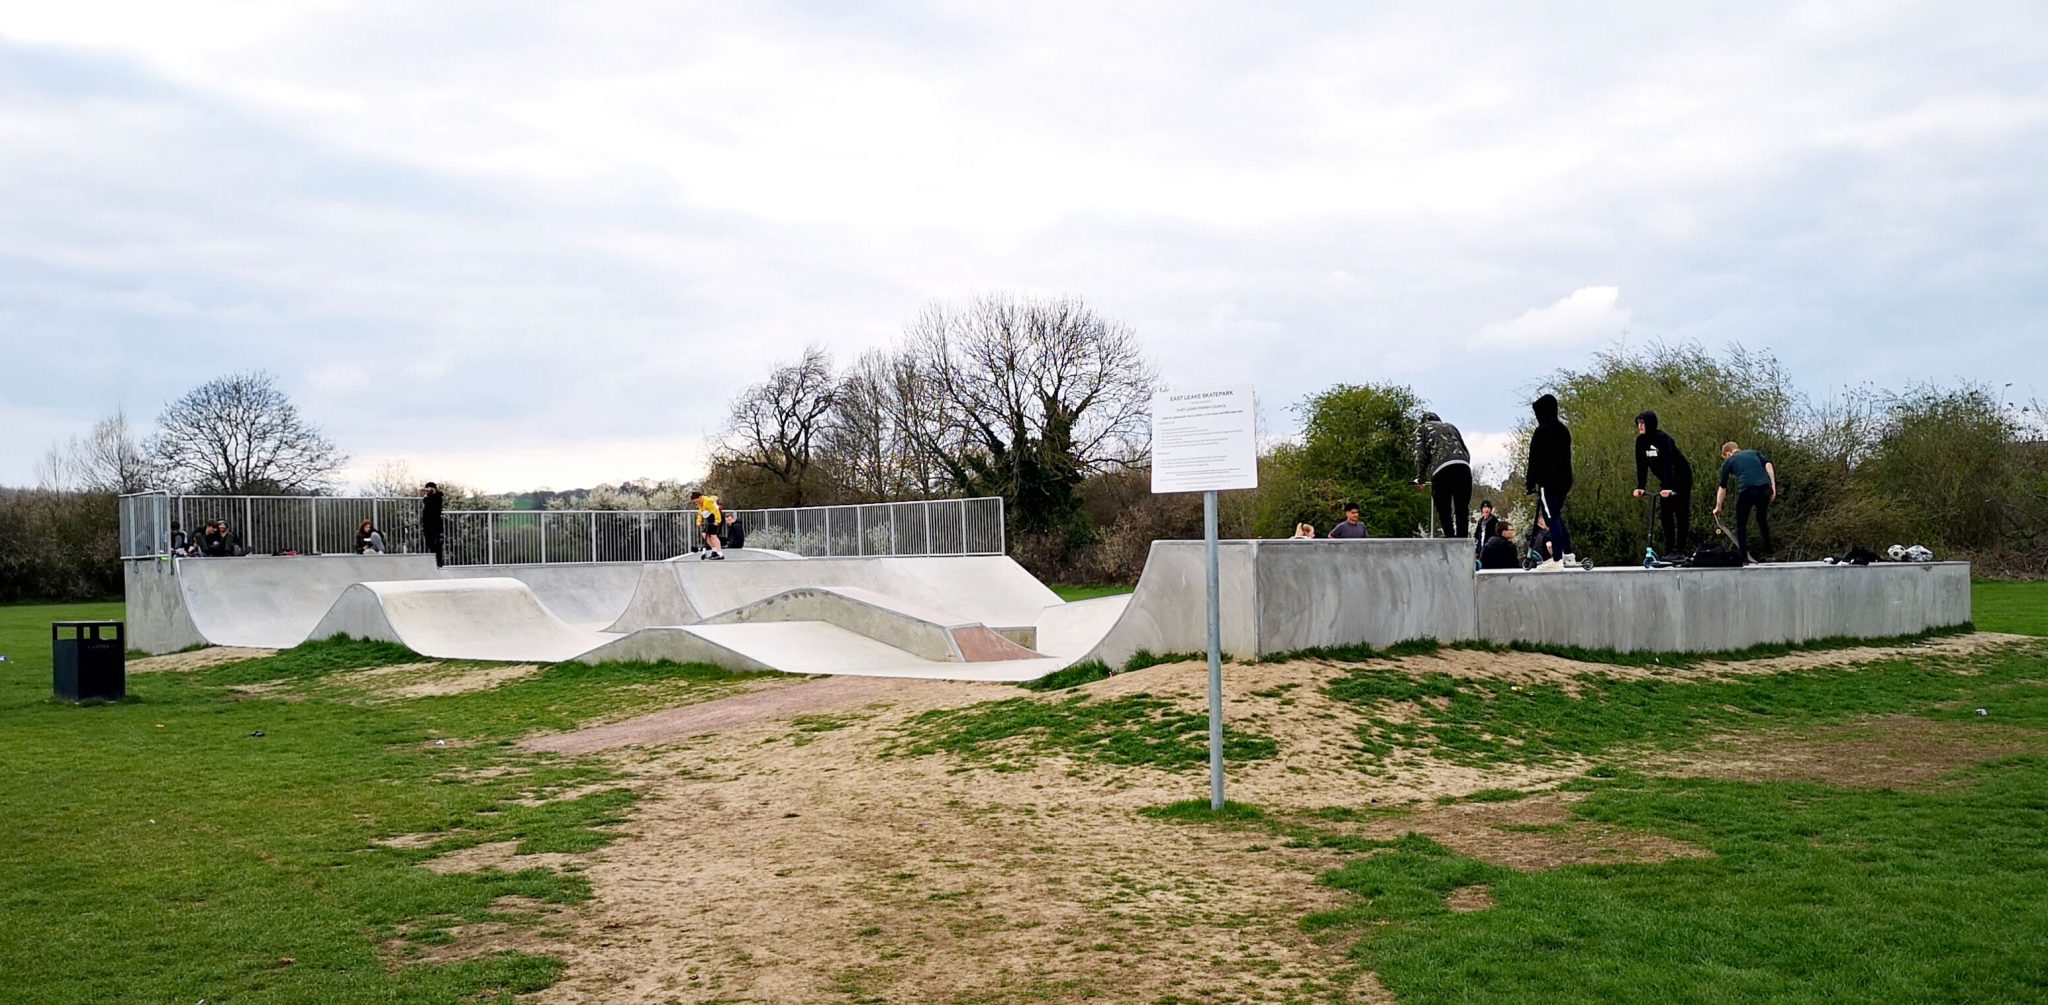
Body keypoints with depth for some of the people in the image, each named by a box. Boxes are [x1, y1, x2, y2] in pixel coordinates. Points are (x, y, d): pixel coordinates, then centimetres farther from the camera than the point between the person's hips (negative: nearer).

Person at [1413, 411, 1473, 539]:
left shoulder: (1421, 429, 23)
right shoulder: (1450, 426, 34)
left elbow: (1420, 455, 10)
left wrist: (1421, 478, 18)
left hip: (1441, 468, -3)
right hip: (1464, 466, 3)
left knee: (1444, 511, 0)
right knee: (1462, 509, 7)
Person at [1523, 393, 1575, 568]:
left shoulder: (1542, 431, -11)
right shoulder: (1563, 429, 14)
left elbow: (1535, 459, -12)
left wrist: (1530, 482, -8)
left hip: (1548, 481, -8)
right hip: (1564, 480, 8)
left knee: (1551, 518, -8)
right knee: (1556, 517, 17)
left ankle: (1557, 559, -13)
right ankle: (1568, 555, 14)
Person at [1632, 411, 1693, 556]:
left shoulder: (1662, 438, -26)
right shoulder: (1640, 441, -6)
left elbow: (1668, 463, -35)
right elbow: (1641, 465, -7)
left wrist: (1668, 487, -44)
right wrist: (1640, 487, -17)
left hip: (1681, 477, -7)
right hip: (1665, 479, 7)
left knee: (1681, 513, -6)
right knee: (1664, 513, 2)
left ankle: (1680, 549, -6)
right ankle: (1669, 548, 6)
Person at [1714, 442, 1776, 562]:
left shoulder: (1728, 461, 21)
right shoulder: (1754, 453, 28)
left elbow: (1722, 488, 25)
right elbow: (1768, 464, 8)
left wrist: (1718, 507, 36)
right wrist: (1773, 486, 5)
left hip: (1746, 490, -3)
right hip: (1765, 487, 3)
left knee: (1741, 524, 14)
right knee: (1763, 520, 26)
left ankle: (1744, 556, 7)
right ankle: (1768, 553, 27)